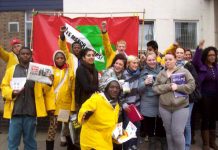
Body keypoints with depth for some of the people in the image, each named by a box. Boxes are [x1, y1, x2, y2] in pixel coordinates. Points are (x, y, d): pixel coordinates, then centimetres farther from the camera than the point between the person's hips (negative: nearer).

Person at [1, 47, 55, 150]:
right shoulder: (11, 70, 12)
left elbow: (47, 89, 6)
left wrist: (50, 106, 0)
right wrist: (12, 92, -12)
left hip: (31, 111, -1)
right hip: (15, 110, 1)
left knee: (30, 140, 10)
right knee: (13, 140, 4)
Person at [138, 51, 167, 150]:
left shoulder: (162, 70, 4)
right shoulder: (143, 72, 5)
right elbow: (139, 90, -1)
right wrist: (145, 83, -20)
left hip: (161, 105, 0)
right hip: (148, 107, 0)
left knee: (162, 131, 2)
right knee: (151, 132, 8)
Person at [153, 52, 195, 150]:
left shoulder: (184, 71, -1)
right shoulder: (161, 74, 9)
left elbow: (191, 86, -6)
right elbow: (155, 88, 1)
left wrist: (177, 87, -17)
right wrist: (168, 87, -14)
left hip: (181, 107, -3)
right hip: (164, 107, 4)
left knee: (178, 133, -6)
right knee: (169, 132, 13)